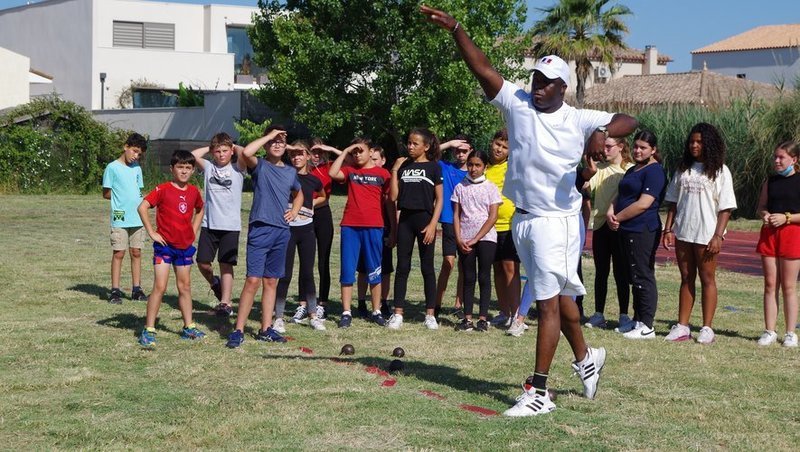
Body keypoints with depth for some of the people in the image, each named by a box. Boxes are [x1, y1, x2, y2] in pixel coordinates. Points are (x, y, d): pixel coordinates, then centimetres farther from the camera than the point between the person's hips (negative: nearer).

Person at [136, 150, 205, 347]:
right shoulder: (163, 190, -11)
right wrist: (152, 233, -17)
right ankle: (149, 330, -4)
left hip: (185, 246, 6)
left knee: (185, 286, 13)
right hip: (165, 244, -6)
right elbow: (142, 207, -19)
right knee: (160, 287, -9)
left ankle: (188, 327, 22)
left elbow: (199, 210, 25)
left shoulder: (194, 191, 5)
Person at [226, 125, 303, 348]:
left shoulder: (290, 172, 14)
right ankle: (238, 330, -6)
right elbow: (246, 152, -24)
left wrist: (294, 211, 13)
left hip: (282, 231, 6)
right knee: (253, 280, -10)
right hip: (260, 229, -5)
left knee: (271, 281, 10)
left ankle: (266, 329, 16)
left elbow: (298, 194, 33)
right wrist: (269, 135, -14)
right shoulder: (259, 166, -1)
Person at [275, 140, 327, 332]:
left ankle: (313, 315, 18)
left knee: (308, 273, 9)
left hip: (307, 229, 3)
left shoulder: (314, 180, 7)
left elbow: (323, 197, 26)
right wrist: (286, 148, -15)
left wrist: (312, 203, 8)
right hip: (287, 228, -3)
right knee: (285, 274, -1)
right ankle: (279, 317, 4)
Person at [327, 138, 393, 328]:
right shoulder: (350, 171, 12)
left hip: (374, 227, -1)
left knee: (374, 271, 5)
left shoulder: (382, 173, 7)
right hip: (350, 226, 1)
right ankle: (346, 313, 5)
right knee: (347, 271, 1)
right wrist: (345, 152, -1)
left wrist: (394, 228, 4)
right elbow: (333, 173, -8)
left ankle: (376, 311, 13)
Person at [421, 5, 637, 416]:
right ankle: (585, 359, 41)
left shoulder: (578, 120, -8)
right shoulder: (517, 102, 1)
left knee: (548, 303, -6)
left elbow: (629, 121, -13)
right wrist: (455, 29, -13)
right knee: (558, 295, 20)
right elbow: (482, 69, -5)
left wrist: (604, 132, -34)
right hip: (521, 220, 5)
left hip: (556, 221, -5)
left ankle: (538, 392, -4)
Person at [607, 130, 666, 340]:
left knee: (643, 277, -8)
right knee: (635, 277, 13)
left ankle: (647, 327, -5)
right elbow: (621, 195, 21)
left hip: (643, 231, -10)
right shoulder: (632, 171, 20)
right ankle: (638, 321, 20)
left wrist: (618, 217, -10)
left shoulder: (654, 171, -11)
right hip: (628, 231, 10)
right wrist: (611, 212, -1)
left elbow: (643, 204, -18)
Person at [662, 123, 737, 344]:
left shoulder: (719, 171, -2)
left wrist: (718, 236, -13)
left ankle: (707, 328, 8)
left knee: (707, 279, 2)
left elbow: (725, 208, -6)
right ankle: (682, 326, 11)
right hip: (683, 233, 4)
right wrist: (668, 229, 3)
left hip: (706, 235, -4)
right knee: (686, 279, 9)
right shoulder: (683, 169, 11)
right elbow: (672, 202, 12)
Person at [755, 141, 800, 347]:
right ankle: (770, 331, 9)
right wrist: (764, 215, -5)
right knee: (770, 285, 5)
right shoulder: (770, 181, 10)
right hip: (769, 234, 4)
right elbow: (761, 207, 15)